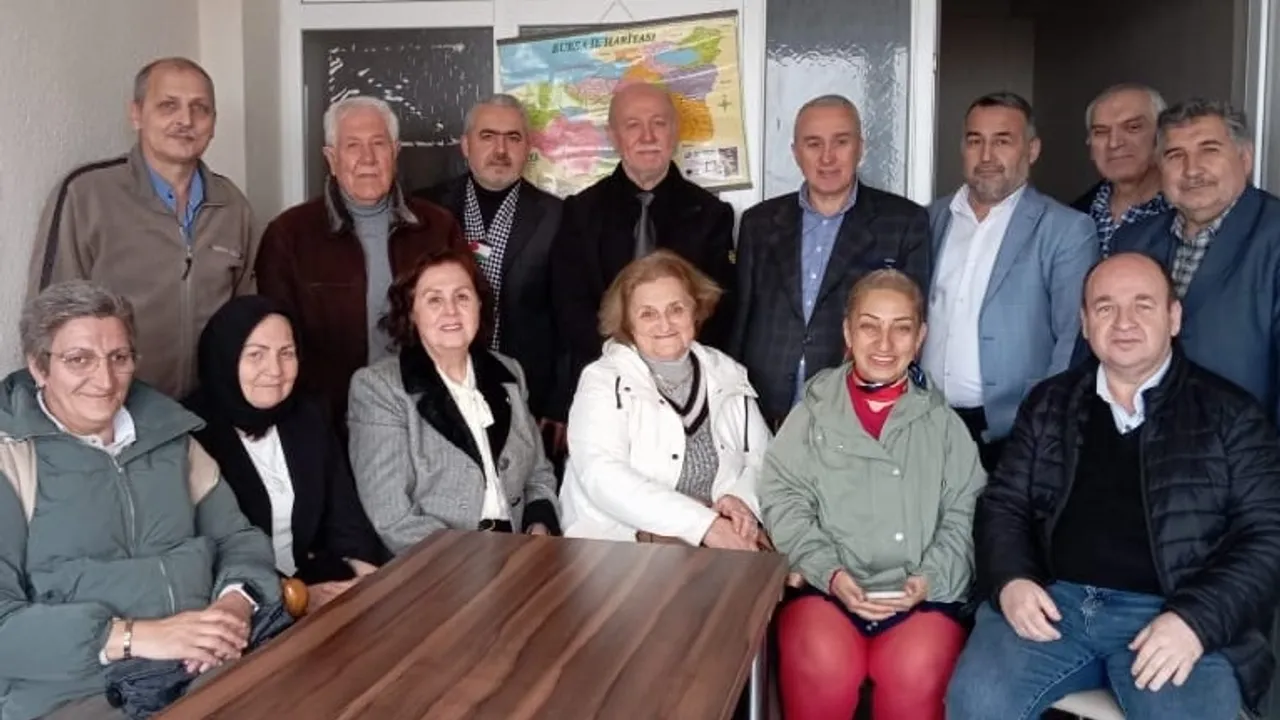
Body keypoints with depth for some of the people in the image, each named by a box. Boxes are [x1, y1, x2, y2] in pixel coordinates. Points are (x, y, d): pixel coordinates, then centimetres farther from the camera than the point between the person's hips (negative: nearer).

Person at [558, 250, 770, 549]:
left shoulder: (728, 376, 11)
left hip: (726, 541, 4)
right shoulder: (604, 382, -4)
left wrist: (743, 499, -12)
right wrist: (704, 524, -26)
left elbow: (763, 457, 12)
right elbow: (602, 477, -19)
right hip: (620, 545, -3)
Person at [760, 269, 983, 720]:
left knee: (915, 674, -29)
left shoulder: (943, 423, 15)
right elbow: (783, 503, 5)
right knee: (824, 668, -29)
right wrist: (829, 572, -9)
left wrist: (930, 578, -8)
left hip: (923, 595, 1)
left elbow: (964, 514, 8)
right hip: (823, 586, 0)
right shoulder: (812, 414, 12)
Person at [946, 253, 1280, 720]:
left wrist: (1198, 619, -14)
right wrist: (1009, 580, -4)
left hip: (1171, 615, -1)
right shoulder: (1050, 403, 15)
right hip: (1053, 601, 2)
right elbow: (1003, 504, 15)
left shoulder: (1229, 413, 7)